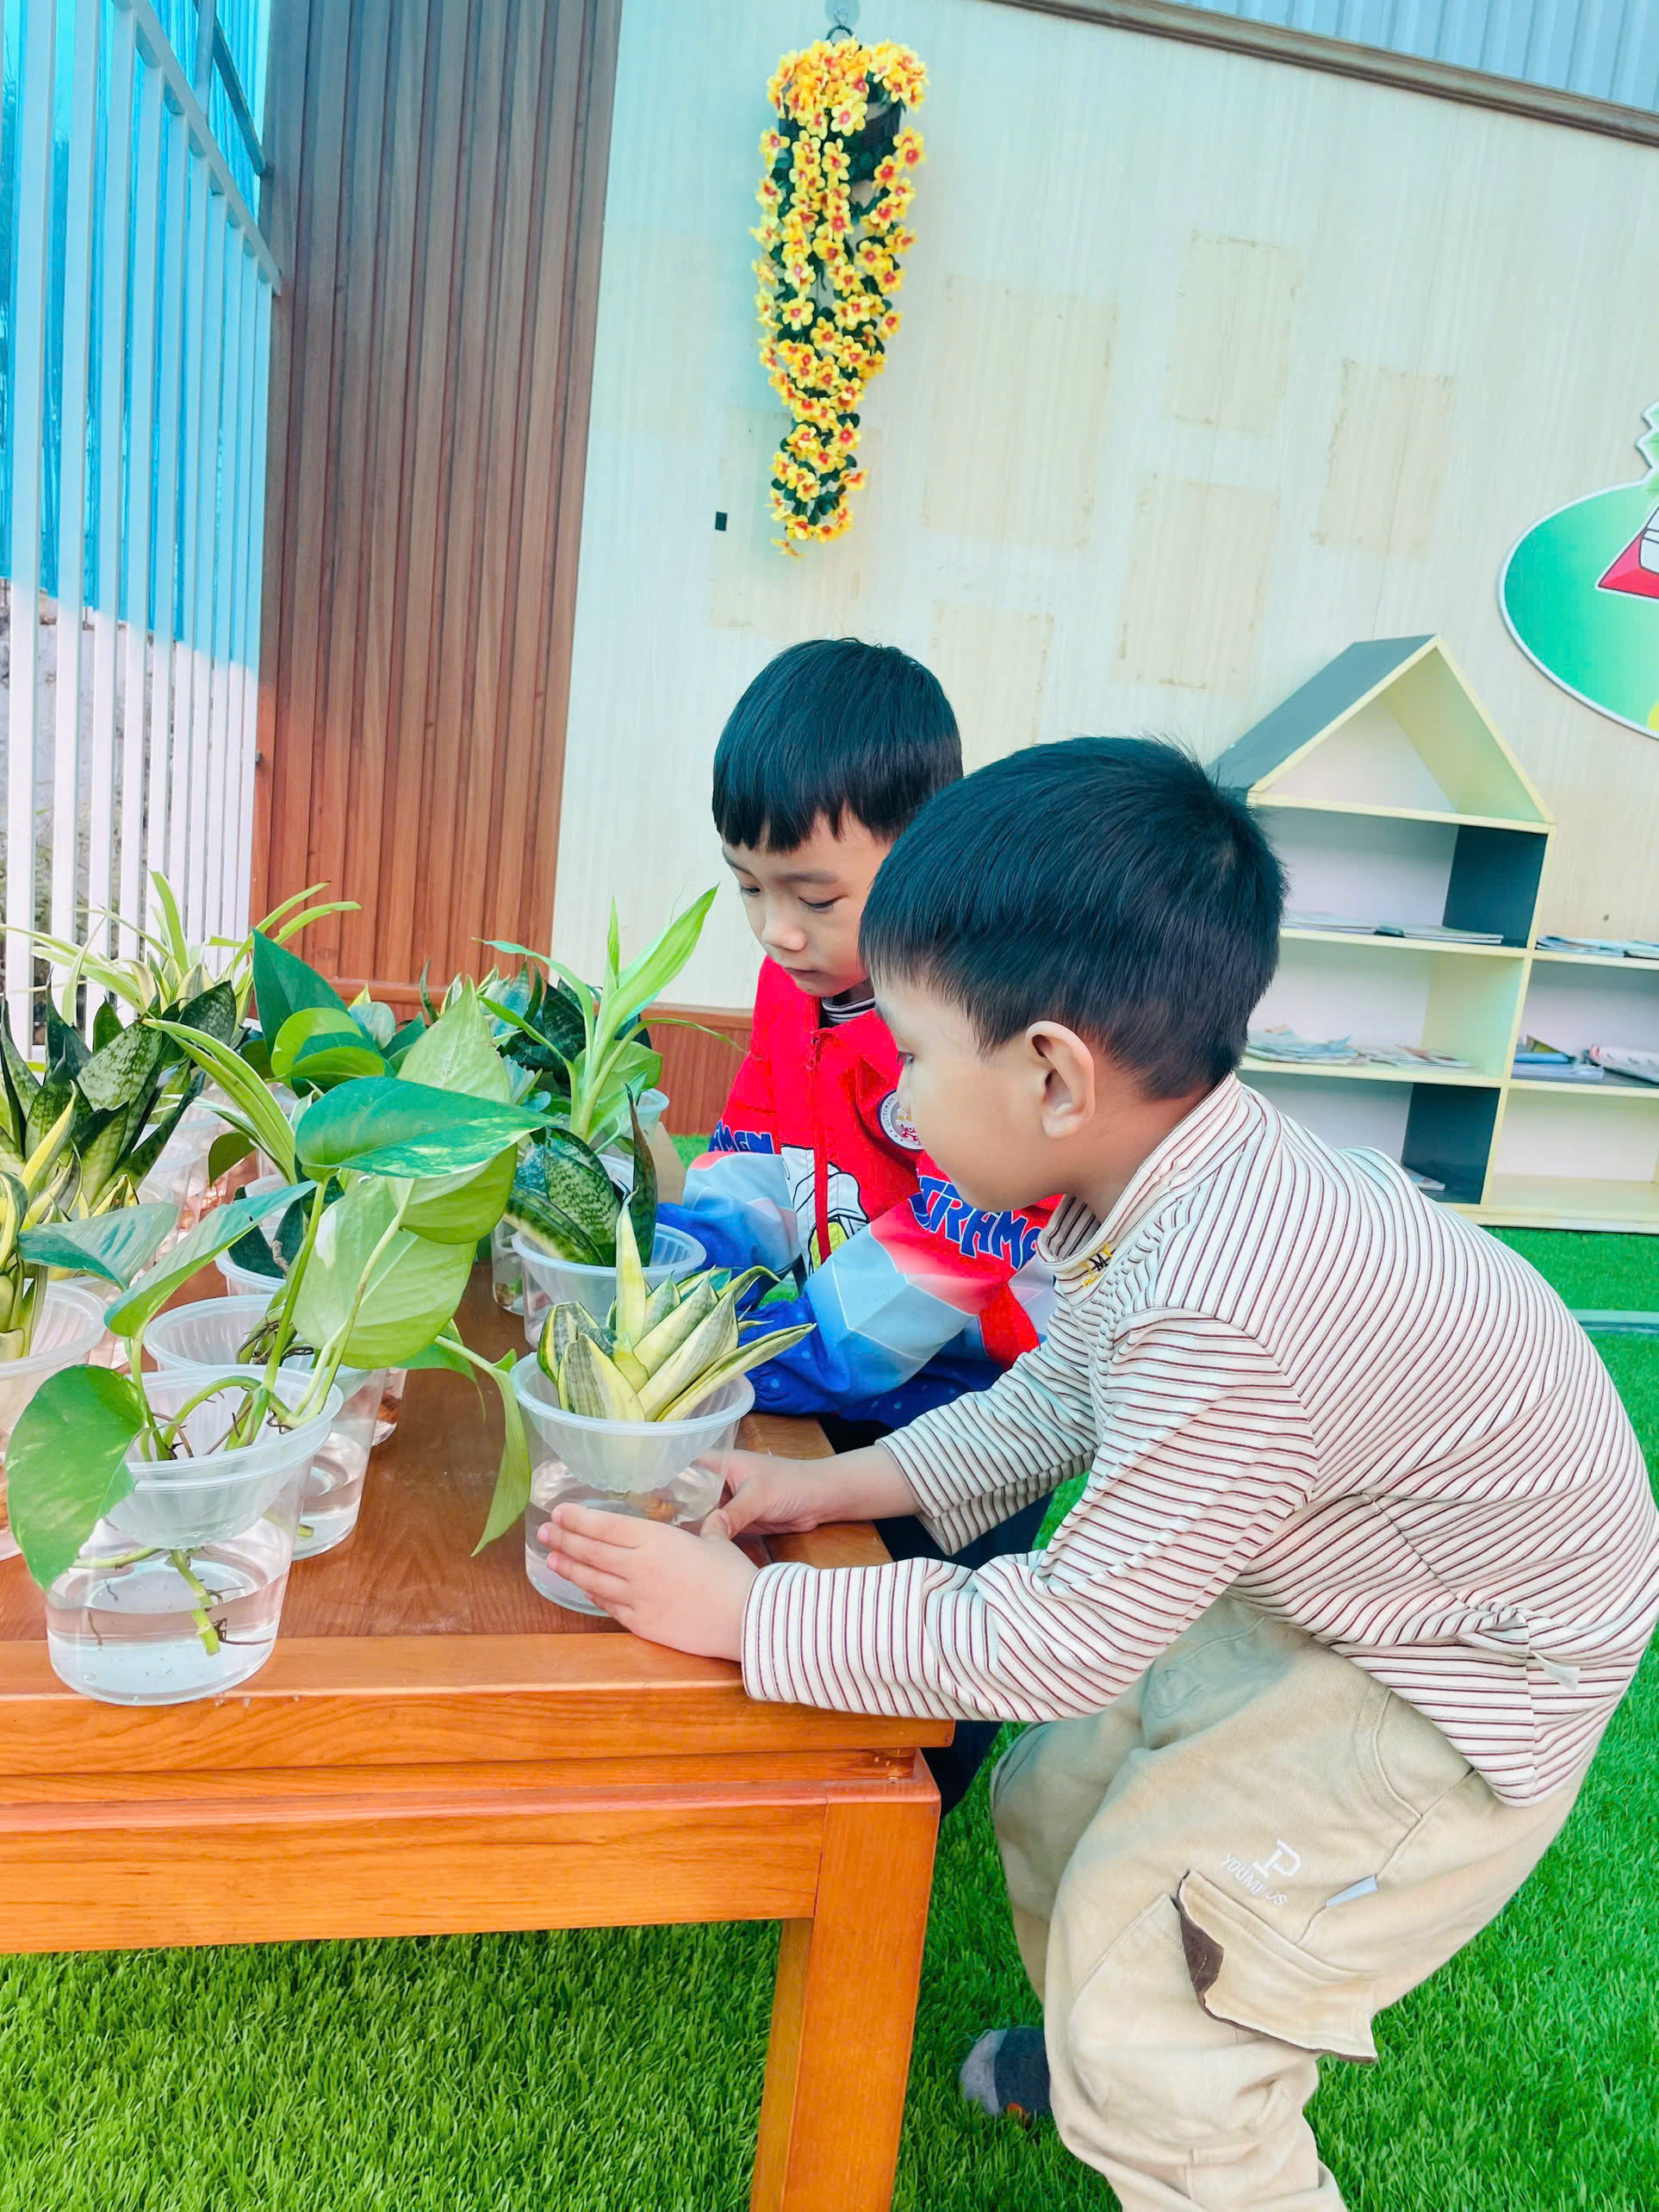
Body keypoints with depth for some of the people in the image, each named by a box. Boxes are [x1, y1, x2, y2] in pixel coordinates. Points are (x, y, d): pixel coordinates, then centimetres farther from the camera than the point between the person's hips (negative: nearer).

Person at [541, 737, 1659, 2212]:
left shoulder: (1219, 1313, -41)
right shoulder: (1184, 1181, -13)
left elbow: (1062, 1643, -30)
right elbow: (1060, 1400, 5)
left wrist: (749, 1615, -22)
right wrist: (845, 1485, -1)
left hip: (1464, 1683, -8)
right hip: (1310, 1588, 8)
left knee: (1152, 2039, -2)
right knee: (1056, 1799, 19)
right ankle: (1102, 2048, 48)